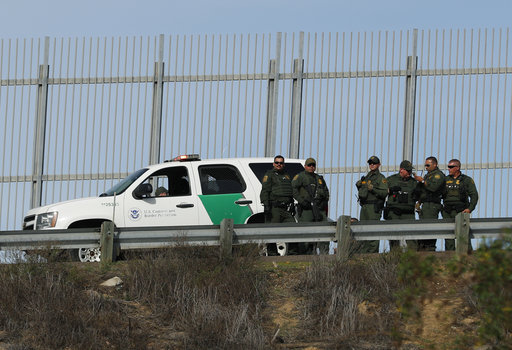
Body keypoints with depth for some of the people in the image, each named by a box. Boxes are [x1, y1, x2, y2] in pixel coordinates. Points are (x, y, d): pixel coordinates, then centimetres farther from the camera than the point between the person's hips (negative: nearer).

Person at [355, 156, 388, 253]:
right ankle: (362, 252, 13)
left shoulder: (381, 178, -2)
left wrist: (373, 189, -23)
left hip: (374, 208, -8)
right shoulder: (366, 177, 21)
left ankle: (373, 252, -11)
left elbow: (384, 193, -13)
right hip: (364, 207, 8)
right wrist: (358, 185, 10)